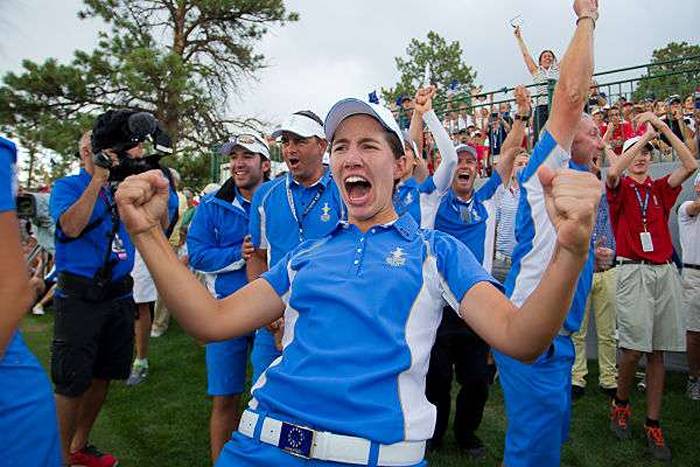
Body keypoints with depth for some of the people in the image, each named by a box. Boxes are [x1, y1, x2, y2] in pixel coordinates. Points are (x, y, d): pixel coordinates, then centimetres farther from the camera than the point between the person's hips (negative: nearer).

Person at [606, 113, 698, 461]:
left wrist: (663, 128, 2)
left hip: (665, 272, 4)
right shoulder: (620, 188, 6)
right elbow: (612, 172, -17)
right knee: (633, 349, -8)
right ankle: (620, 404, 17)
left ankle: (653, 425, 13)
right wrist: (645, 134, -9)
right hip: (633, 272, -4)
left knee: (658, 351, 5)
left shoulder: (660, 189, 16)